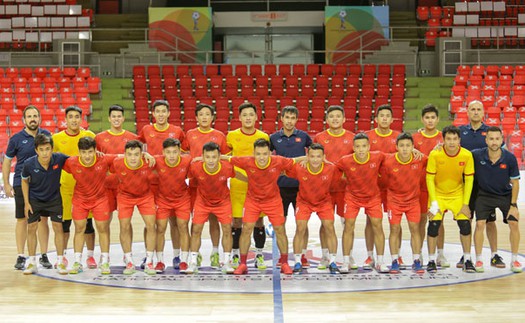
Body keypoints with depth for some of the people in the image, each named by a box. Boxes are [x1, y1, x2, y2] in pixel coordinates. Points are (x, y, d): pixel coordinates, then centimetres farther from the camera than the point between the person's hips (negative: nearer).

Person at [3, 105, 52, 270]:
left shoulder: (46, 135, 3)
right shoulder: (16, 139, -2)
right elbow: (7, 161, 4)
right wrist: (6, 184, -1)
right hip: (21, 184, -1)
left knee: (43, 219, 5)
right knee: (22, 220, 3)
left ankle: (44, 256, 14)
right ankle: (21, 257, 12)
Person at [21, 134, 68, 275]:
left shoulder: (59, 159, -24)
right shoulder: (29, 164, -24)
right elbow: (24, 181, -4)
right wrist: (26, 202, -4)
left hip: (54, 198, 0)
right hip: (34, 199, 0)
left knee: (58, 227, -1)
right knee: (31, 228, 2)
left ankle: (60, 261, 11)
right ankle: (32, 262, 14)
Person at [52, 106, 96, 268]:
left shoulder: (89, 135, 0)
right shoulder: (57, 138, 2)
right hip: (65, 186, 0)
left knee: (87, 222, 3)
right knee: (64, 222, 5)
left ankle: (90, 256, 16)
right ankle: (62, 256, 20)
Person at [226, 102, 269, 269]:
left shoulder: (264, 137, 3)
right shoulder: (232, 136, 2)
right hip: (237, 183, 0)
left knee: (259, 220, 3)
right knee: (236, 220, 1)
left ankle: (259, 255, 15)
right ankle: (235, 254, 15)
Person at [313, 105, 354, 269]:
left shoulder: (352, 138, 4)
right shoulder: (319, 138, 3)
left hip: (346, 186, 0)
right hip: (325, 186, 0)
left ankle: (349, 256, 15)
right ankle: (325, 257, 15)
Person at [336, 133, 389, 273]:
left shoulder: (377, 157, -19)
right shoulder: (345, 161, -21)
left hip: (373, 197, 1)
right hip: (352, 196, -1)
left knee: (377, 226, -3)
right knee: (348, 226, -6)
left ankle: (380, 262, 8)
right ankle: (346, 261, 5)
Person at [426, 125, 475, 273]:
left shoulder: (467, 155, -16)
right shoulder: (435, 154, -20)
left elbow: (469, 180, -8)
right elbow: (429, 179, -13)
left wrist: (465, 204, -10)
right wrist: (434, 203, -17)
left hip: (458, 194, 1)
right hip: (438, 194, -1)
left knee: (465, 224, -8)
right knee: (434, 224, -11)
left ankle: (467, 260, 9)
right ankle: (431, 260, 5)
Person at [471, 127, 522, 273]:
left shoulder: (510, 158, -18)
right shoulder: (476, 155, -20)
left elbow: (515, 183, -9)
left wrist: (513, 205, -9)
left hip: (506, 195, 1)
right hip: (484, 195, 0)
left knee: (514, 223, -9)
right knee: (480, 224, -12)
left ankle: (514, 260, 8)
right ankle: (478, 260, 4)